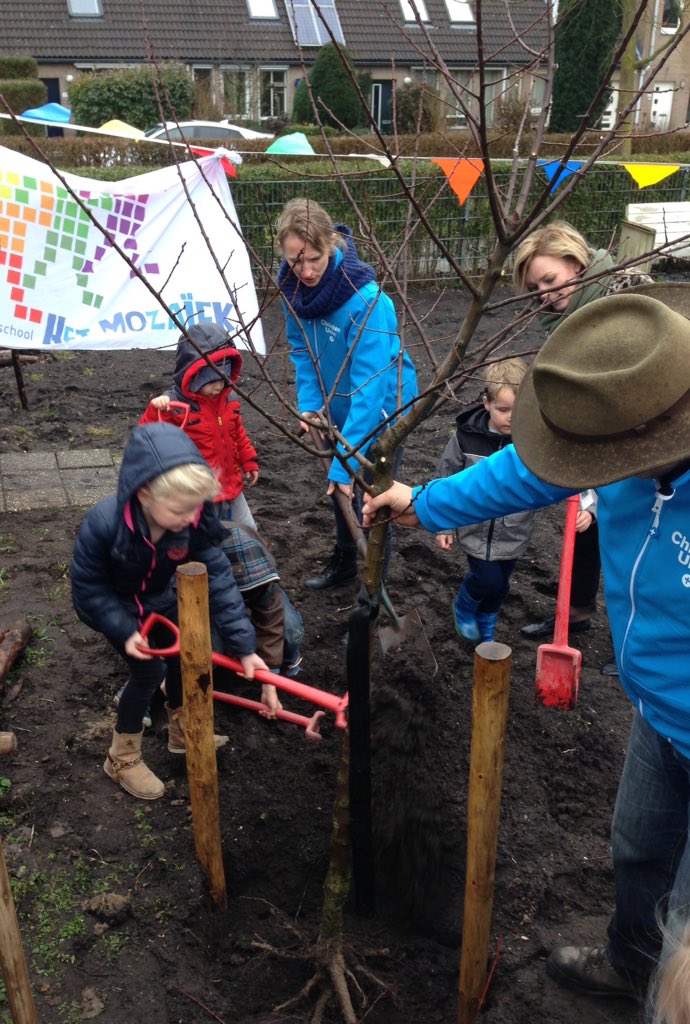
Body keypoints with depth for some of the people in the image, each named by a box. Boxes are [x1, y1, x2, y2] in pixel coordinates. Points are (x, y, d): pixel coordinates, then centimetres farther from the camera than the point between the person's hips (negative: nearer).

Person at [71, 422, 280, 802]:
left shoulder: (197, 519, -31)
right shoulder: (102, 524, -40)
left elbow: (217, 577, -29)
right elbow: (88, 587, -25)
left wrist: (243, 645, -33)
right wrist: (124, 631, -32)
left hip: (158, 598, 4)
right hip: (112, 606, -4)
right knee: (149, 671, -11)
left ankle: (181, 731, 38)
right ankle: (122, 757, 11)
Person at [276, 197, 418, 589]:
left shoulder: (365, 299, -36)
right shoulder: (292, 285, -17)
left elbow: (370, 387, -37)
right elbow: (301, 348, -1)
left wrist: (345, 462, -38)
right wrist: (308, 403, -12)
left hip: (381, 405, -6)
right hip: (338, 403, 6)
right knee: (339, 487, 22)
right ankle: (343, 564, 45)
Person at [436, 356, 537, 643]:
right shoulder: (467, 435, -15)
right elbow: (447, 481, -3)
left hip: (513, 532, 2)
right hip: (474, 528, -1)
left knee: (499, 586, 16)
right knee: (489, 579, -7)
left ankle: (485, 630, 47)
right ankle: (463, 606, 30)